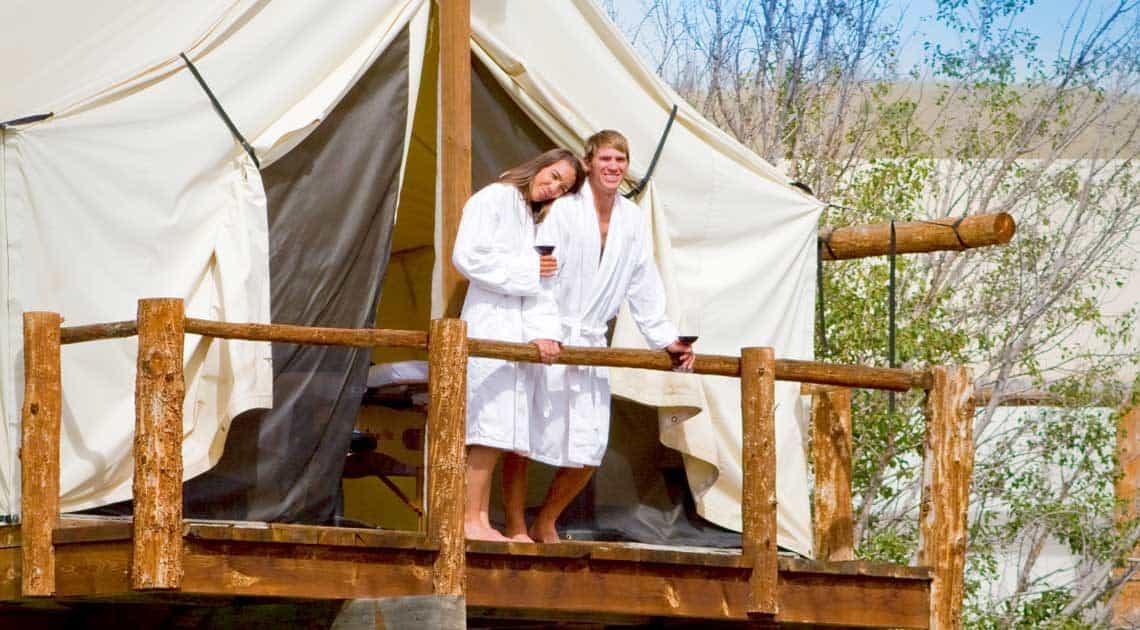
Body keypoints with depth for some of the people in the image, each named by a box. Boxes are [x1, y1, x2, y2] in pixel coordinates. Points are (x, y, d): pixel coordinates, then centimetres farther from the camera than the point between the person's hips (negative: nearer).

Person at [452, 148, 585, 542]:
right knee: (490, 425, -12)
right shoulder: (493, 200, -1)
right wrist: (528, 269, -8)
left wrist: (545, 331, -4)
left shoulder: (538, 219, 22)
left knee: (504, 431, 2)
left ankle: (480, 520, 1)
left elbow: (542, 285, 12)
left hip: (521, 332, 8)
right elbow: (467, 257, -13)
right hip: (490, 324, -8)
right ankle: (471, 519, -12)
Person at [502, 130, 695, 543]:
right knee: (523, 438, -3)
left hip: (591, 340, 5)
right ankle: (515, 528, 10)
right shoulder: (565, 210, -9)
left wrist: (665, 339, 6)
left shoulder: (633, 220, 8)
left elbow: (643, 288, 13)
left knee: (589, 449, 2)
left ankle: (545, 525, 20)